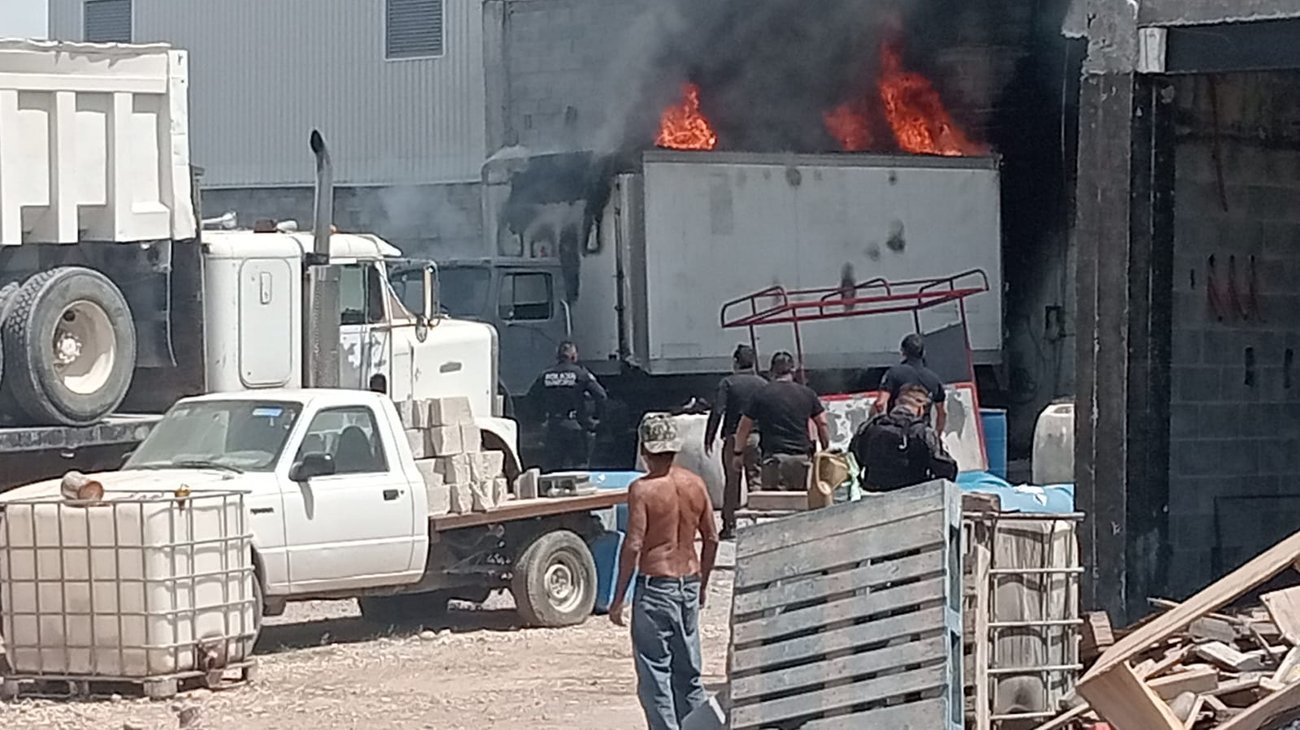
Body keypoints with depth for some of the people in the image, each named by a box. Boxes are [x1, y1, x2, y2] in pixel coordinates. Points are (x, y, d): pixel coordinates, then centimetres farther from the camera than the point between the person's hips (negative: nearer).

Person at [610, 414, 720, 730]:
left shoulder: (642, 489, -13)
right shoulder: (695, 485, 4)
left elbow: (633, 546, -16)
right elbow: (711, 539, 9)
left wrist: (618, 598, -11)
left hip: (656, 584, -6)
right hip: (689, 582, 6)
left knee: (654, 674, -1)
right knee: (688, 671, 16)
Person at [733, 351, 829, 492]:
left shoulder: (761, 394, 4)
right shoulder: (807, 393, 9)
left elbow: (744, 428, 10)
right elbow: (822, 424, 10)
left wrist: (738, 453, 21)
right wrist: (825, 450, 21)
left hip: (774, 455, -3)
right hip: (802, 457, 3)